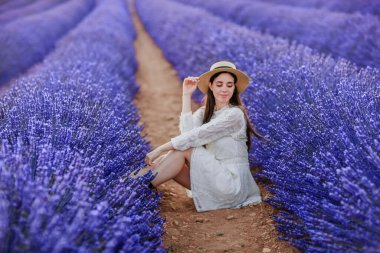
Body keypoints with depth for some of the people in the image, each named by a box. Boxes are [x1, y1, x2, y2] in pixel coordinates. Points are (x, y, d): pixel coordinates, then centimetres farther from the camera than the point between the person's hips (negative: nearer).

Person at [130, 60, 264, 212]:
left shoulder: (234, 114, -12)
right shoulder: (204, 112, 9)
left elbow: (197, 136, -20)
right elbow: (187, 132, -12)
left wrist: (160, 149, -20)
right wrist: (186, 95, -10)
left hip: (232, 182, -6)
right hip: (215, 179, 7)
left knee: (183, 150, -17)